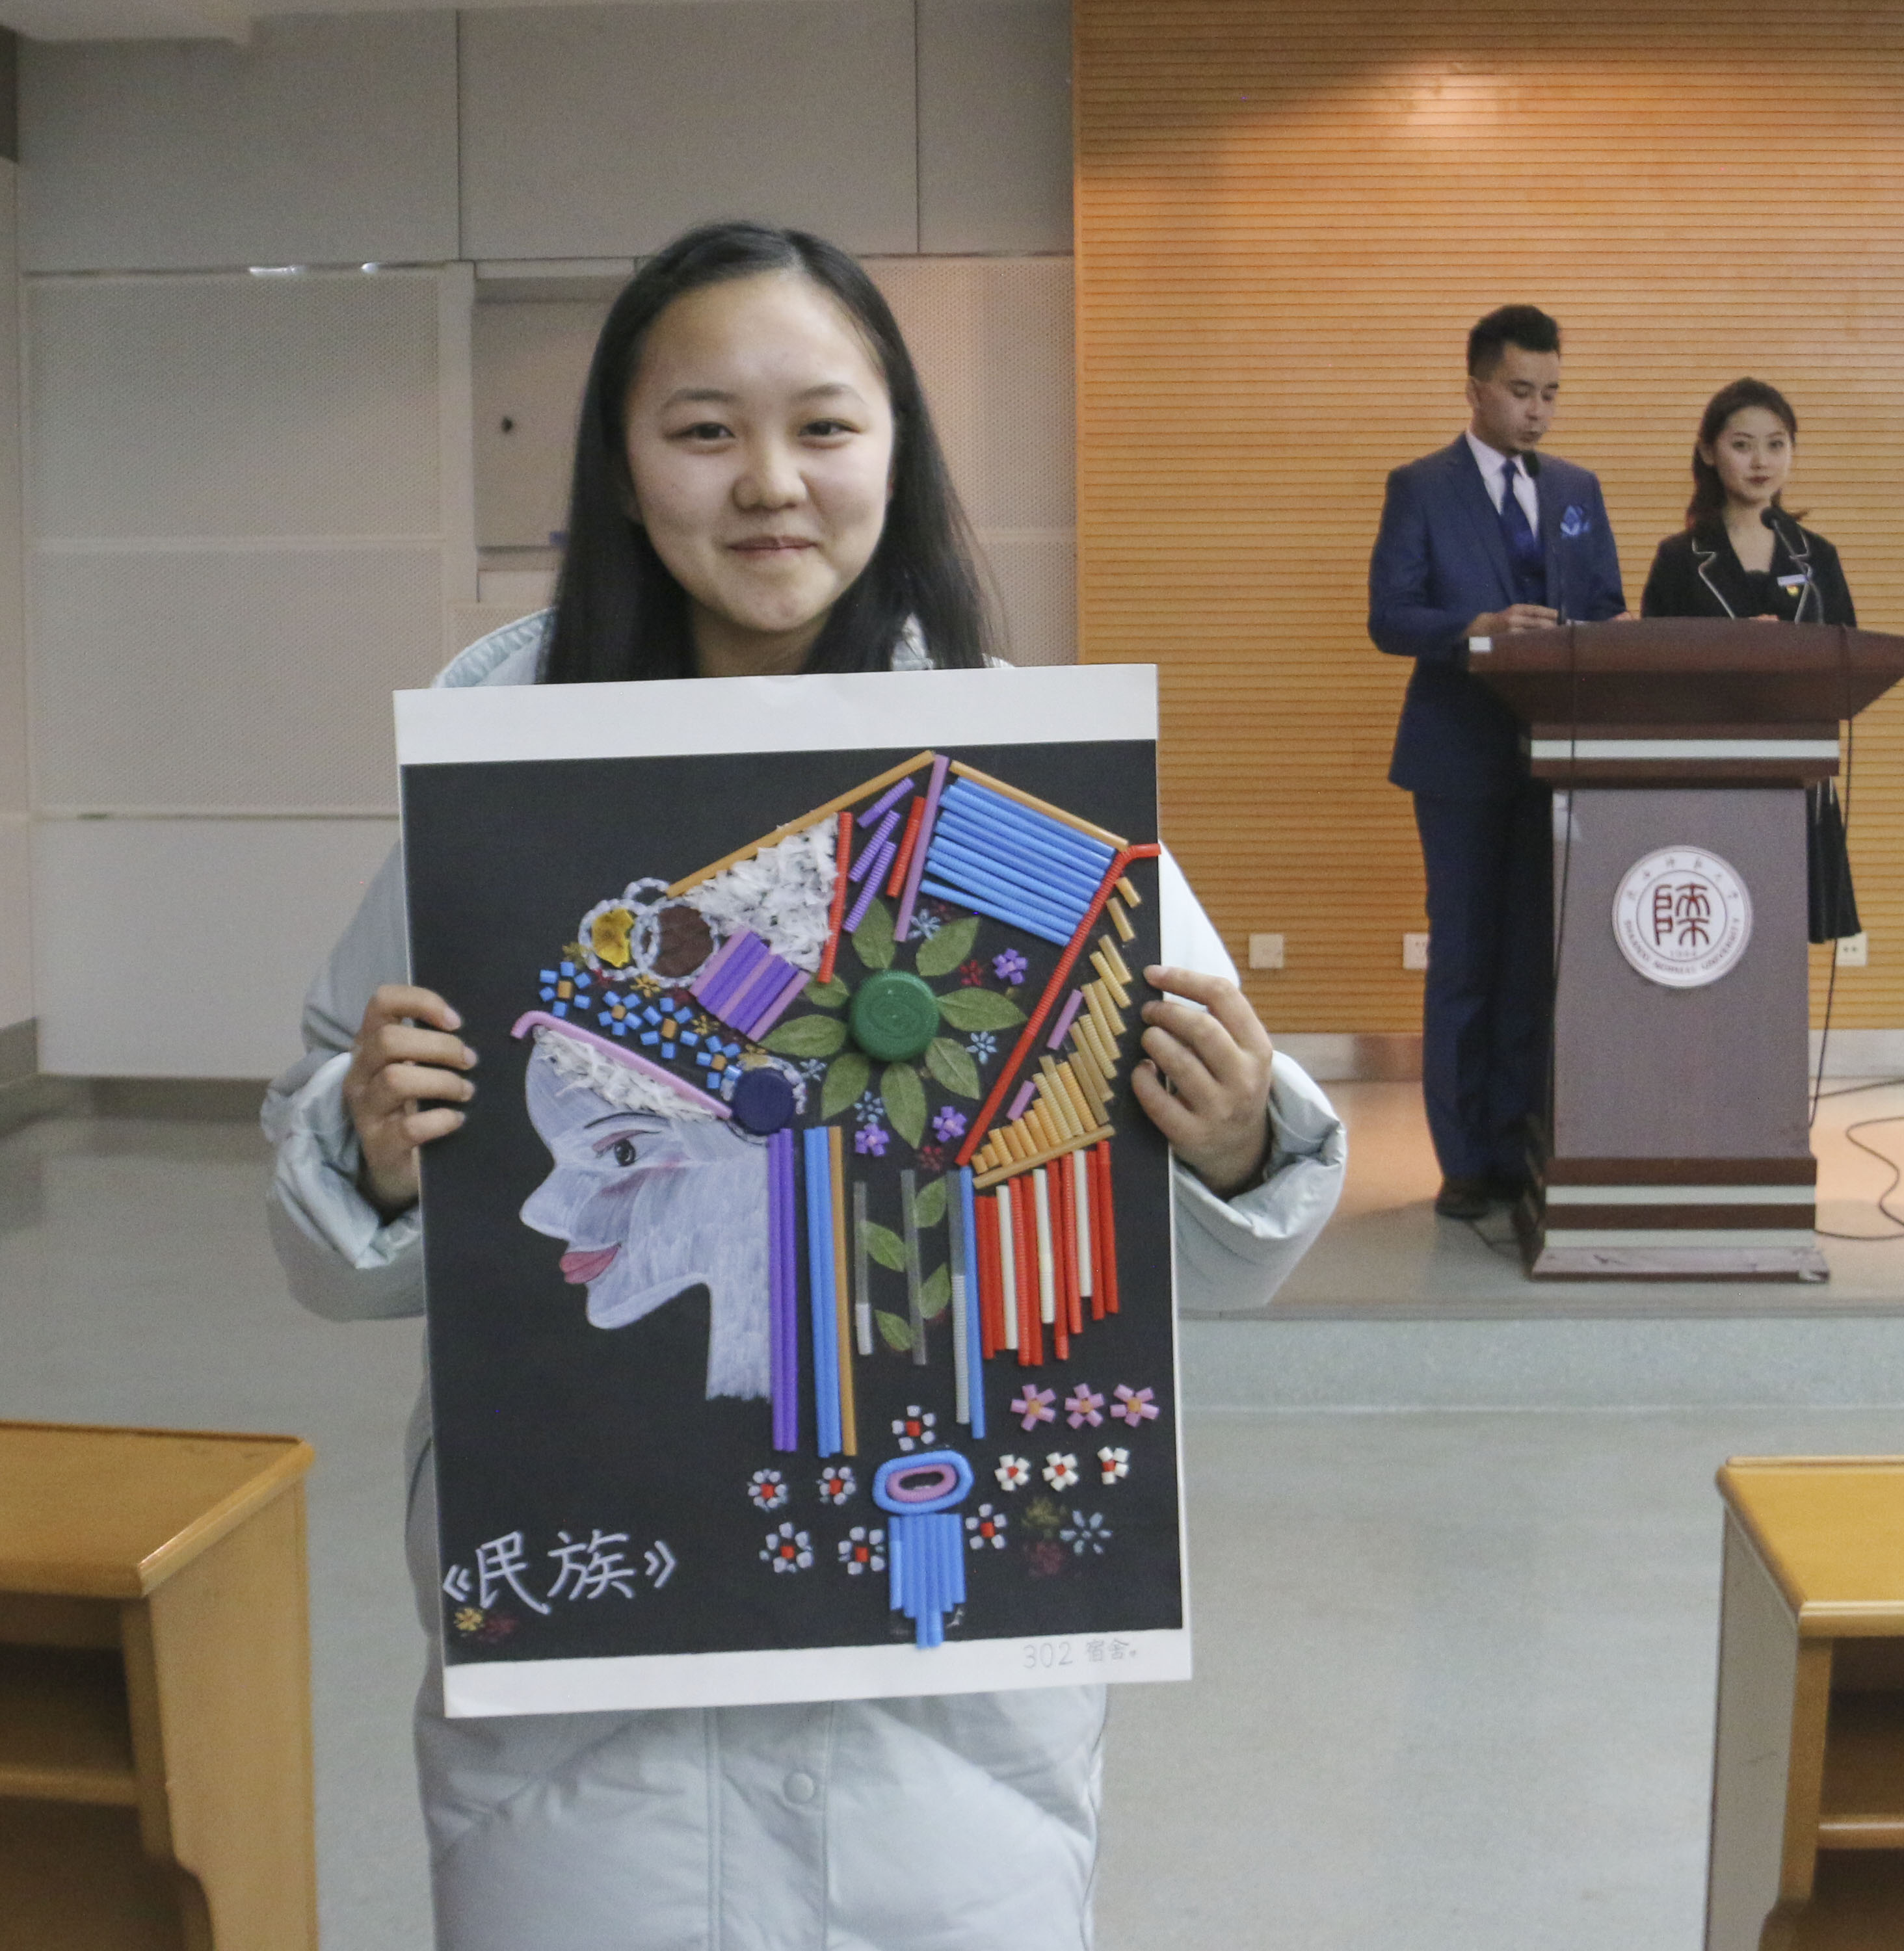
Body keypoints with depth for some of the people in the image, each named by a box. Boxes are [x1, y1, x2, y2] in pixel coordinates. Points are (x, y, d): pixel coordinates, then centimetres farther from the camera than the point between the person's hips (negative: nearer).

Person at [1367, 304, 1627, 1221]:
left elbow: (1607, 613, 13)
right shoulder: (1421, 488, 0)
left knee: (1537, 956, 4)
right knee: (1465, 958, 1)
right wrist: (1479, 627, -24)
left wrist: (1591, 646, -11)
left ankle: (1519, 1150, 13)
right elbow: (1388, 618, -7)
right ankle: (1464, 1162, 9)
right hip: (1463, 756, -4)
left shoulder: (1577, 491, 14)